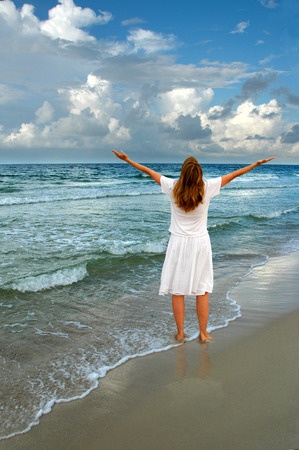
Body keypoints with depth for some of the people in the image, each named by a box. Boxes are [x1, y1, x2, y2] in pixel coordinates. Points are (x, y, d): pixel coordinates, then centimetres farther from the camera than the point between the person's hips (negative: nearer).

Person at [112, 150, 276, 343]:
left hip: (179, 243, 0)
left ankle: (180, 333, 18)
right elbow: (232, 175, 0)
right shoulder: (207, 187, -11)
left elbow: (149, 171, 0)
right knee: (202, 291, 10)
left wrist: (127, 160, 12)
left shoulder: (173, 187, -11)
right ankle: (203, 333, 19)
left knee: (177, 291, 9)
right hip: (201, 243, 0)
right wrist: (257, 164, 12)